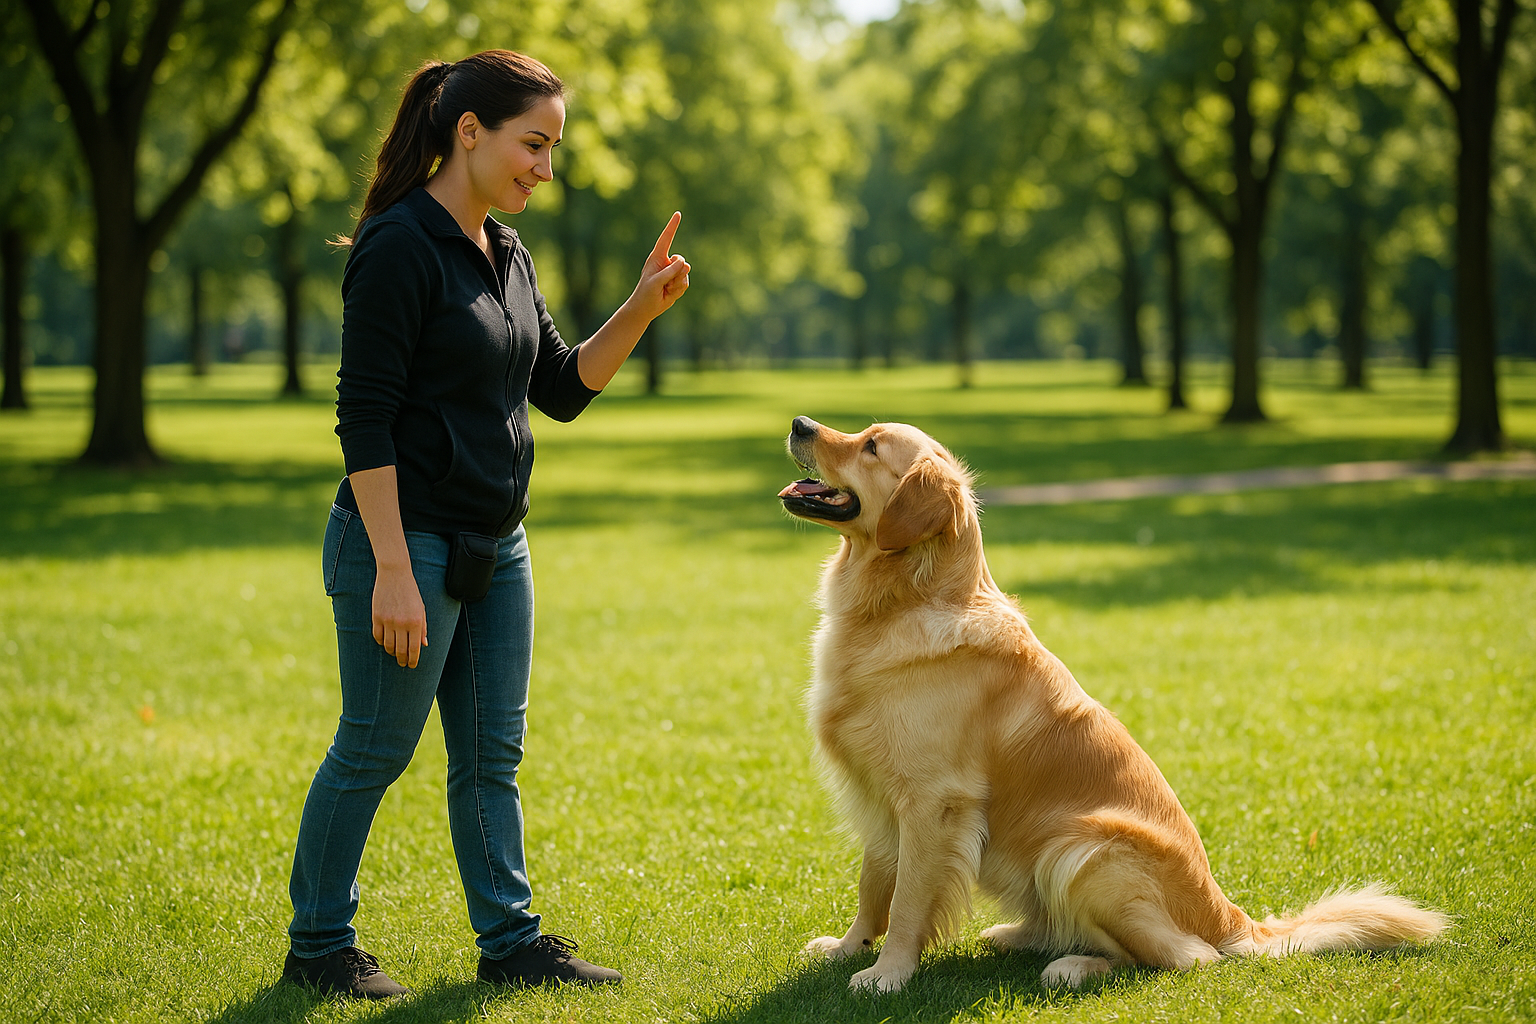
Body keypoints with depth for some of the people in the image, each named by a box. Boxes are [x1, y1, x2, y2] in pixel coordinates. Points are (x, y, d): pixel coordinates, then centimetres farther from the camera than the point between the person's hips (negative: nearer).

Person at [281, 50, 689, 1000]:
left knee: (491, 756, 11)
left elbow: (563, 389, 14)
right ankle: (318, 945, 16)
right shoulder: (399, 248, -16)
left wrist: (642, 309, -1)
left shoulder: (508, 254, 10)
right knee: (375, 749, 3)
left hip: (494, 545, 8)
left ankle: (511, 939, 19)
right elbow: (363, 419, -19)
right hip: (407, 538, -8)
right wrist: (392, 570, -22)